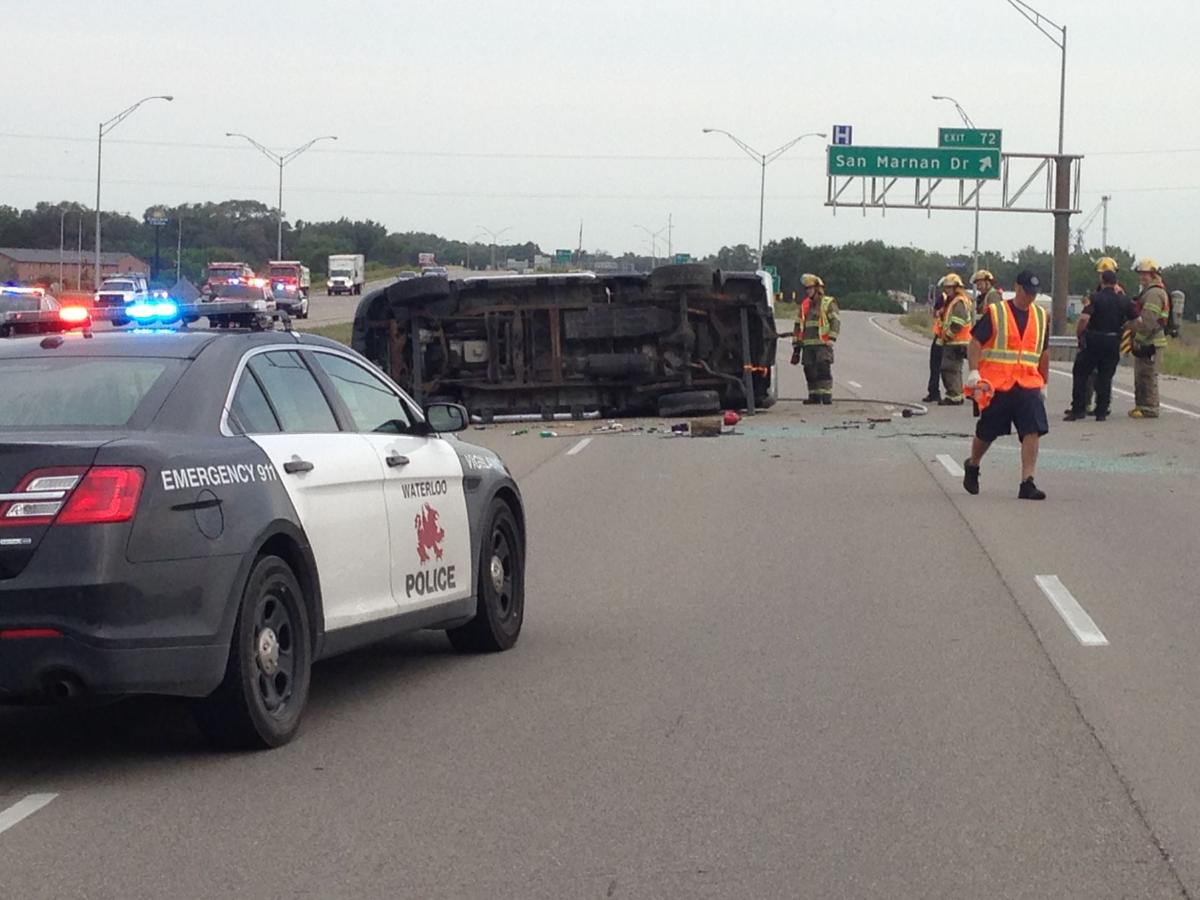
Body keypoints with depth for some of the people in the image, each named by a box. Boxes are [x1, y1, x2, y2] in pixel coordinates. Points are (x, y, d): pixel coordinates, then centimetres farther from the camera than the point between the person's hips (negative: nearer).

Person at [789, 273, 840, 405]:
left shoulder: (829, 304, 2)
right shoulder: (804, 306, 19)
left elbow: (835, 323, -6)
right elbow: (798, 328, 22)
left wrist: (831, 339, -19)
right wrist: (796, 348, 18)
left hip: (822, 344, -6)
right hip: (807, 345, 6)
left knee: (823, 369, -14)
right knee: (810, 372, 2)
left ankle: (826, 395, -15)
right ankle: (814, 396, 8)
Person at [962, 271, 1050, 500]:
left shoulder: (1041, 317, 12)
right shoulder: (995, 313, -3)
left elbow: (1044, 352, 22)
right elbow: (975, 342, -5)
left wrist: (1043, 384, 22)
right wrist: (974, 372, -16)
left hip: (1028, 386, 3)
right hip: (996, 386, -3)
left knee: (1033, 431, -13)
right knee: (987, 432, 8)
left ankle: (1027, 483, -13)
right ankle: (972, 466, 38)